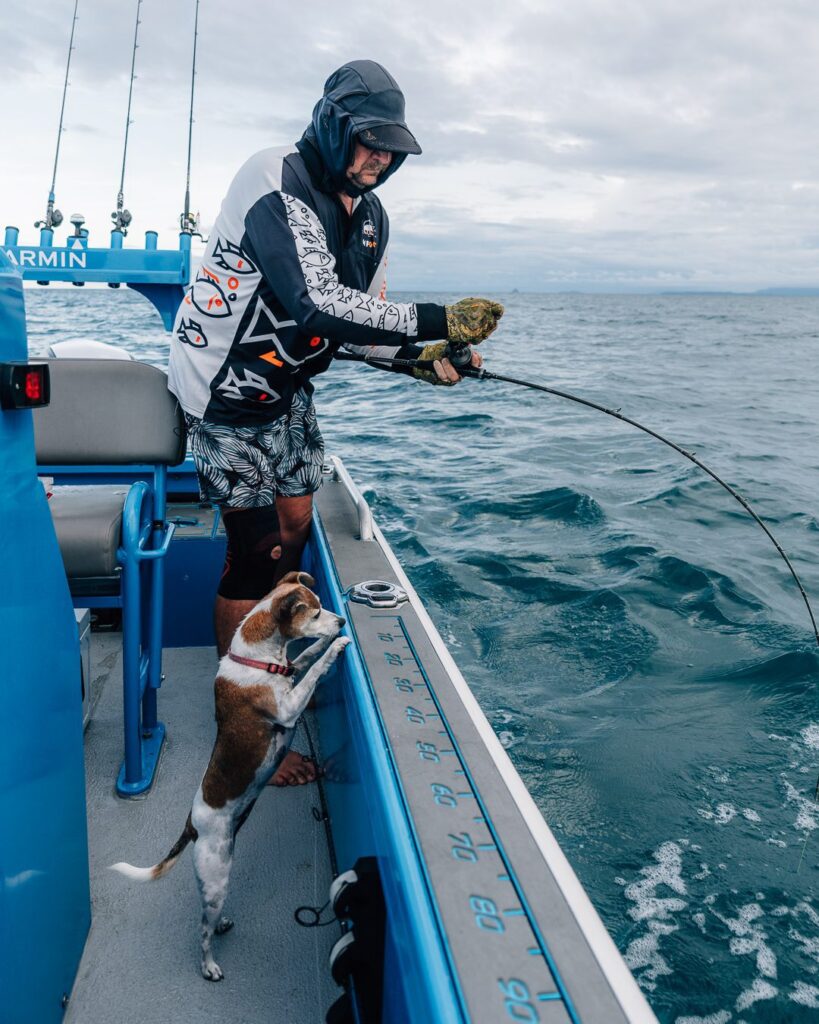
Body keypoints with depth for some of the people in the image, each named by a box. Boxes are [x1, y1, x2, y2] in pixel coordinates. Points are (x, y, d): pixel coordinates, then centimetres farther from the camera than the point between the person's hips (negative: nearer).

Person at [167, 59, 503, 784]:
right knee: (256, 546, -8)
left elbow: (362, 316, 9)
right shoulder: (276, 181, -21)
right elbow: (317, 303, -34)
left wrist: (423, 355, -11)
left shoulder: (369, 215, 7)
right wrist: (438, 322, -34)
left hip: (287, 385, 9)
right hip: (228, 386, -8)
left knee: (295, 523, 12)